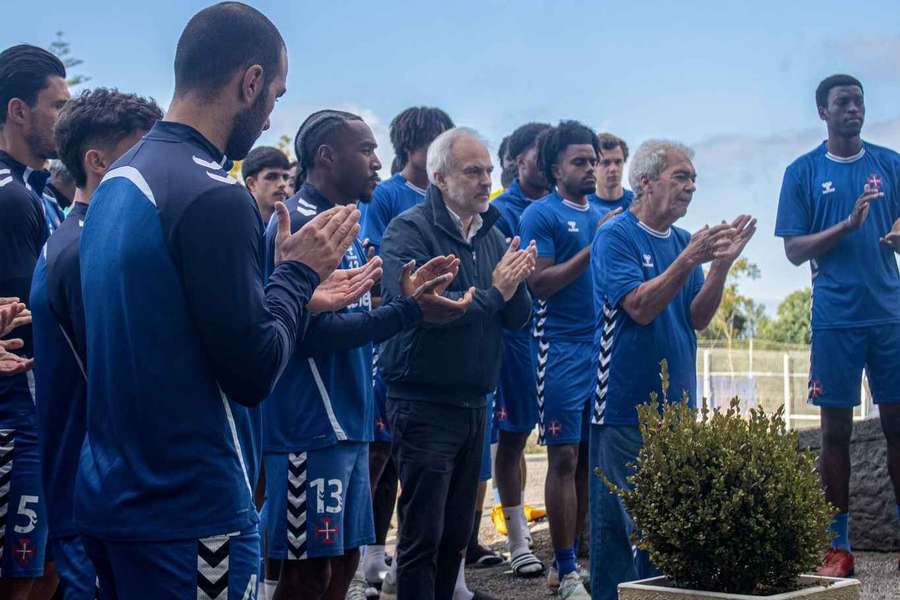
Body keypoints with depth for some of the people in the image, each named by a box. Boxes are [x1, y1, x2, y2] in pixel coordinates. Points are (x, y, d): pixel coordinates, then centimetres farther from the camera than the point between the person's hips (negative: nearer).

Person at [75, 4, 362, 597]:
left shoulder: (119, 181, 8)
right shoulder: (214, 197, -20)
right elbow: (253, 373, -18)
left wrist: (295, 293, 14)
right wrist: (300, 272, -3)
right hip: (190, 515, -9)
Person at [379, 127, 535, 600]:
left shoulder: (492, 235, 11)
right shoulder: (410, 231, -11)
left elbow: (520, 317, 7)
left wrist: (515, 284, -15)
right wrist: (492, 293, -17)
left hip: (474, 403, 7)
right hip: (423, 405, -7)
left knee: (456, 534, 15)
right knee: (422, 536, -3)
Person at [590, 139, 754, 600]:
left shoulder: (684, 242, 12)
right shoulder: (615, 236, -9)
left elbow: (698, 318, 5)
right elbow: (640, 307, -19)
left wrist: (721, 263, -8)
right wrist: (690, 259, -25)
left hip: (675, 402, 7)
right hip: (625, 403, -7)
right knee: (620, 518, -2)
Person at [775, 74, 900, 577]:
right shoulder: (803, 172, 3)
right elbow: (795, 250, -1)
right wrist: (848, 224, -15)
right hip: (836, 319, -2)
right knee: (836, 429, 2)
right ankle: (839, 548, 9)